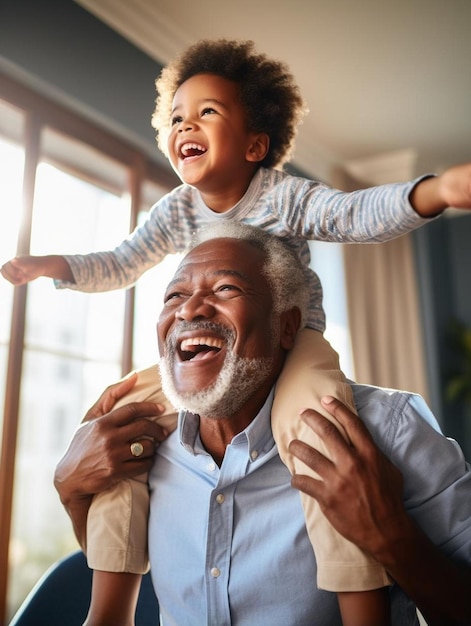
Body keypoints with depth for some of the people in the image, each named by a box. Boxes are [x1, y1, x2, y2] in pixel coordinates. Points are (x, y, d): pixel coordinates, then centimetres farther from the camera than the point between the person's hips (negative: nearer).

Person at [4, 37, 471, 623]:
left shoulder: (285, 196, -11)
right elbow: (121, 263, 8)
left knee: (307, 411, -38)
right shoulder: (175, 210, 2)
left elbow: (359, 214, -24)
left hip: (291, 339, -4)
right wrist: (52, 265, -4)